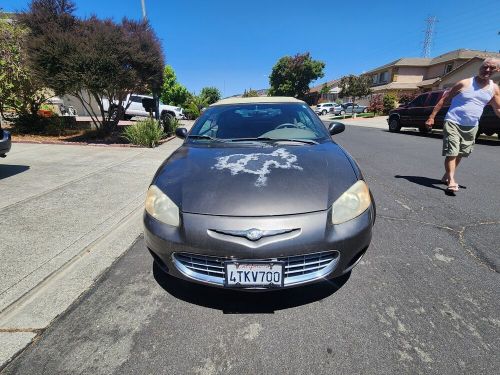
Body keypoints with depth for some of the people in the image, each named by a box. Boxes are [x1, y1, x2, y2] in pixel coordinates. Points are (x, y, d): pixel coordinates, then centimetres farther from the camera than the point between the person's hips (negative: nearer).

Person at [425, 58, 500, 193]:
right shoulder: (465, 83, -5)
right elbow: (444, 99, -4)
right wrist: (432, 117, -10)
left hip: (472, 127, 6)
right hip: (453, 123, -5)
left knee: (460, 154, 12)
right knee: (451, 153, -13)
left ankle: (446, 176, 28)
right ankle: (451, 181, -10)